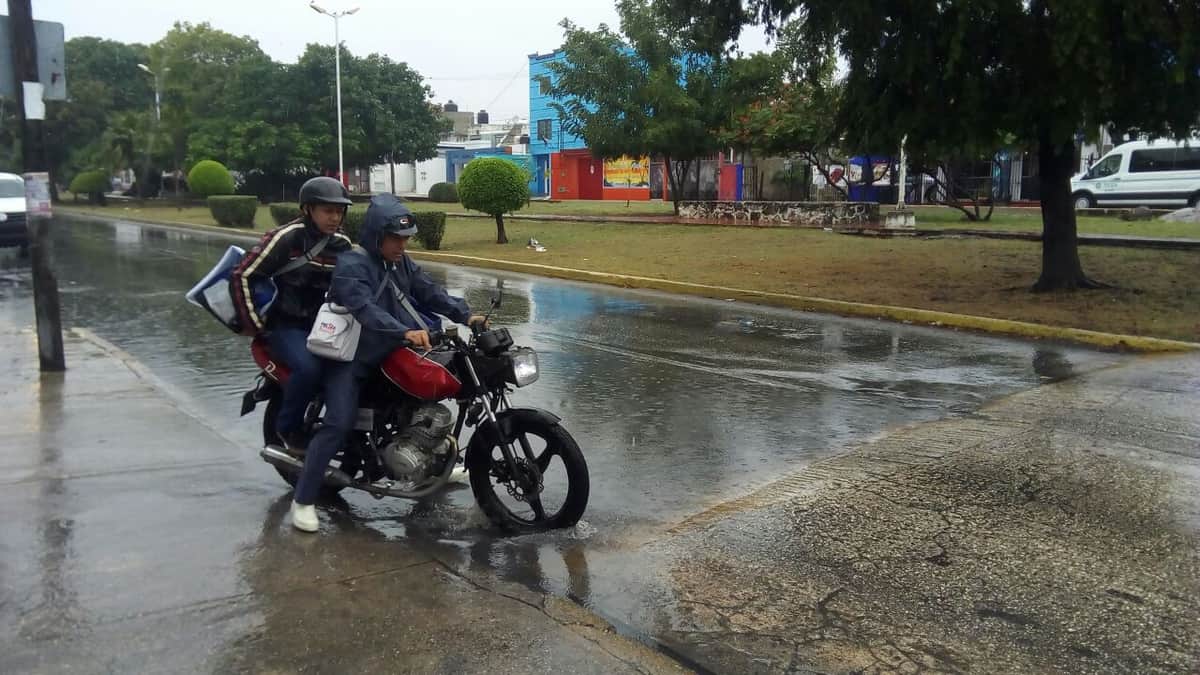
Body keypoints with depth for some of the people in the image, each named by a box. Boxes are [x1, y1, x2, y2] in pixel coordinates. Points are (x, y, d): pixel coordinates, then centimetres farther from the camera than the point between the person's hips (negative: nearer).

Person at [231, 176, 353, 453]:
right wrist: (254, 324, -12)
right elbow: (242, 277, -12)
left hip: (322, 323, 6)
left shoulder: (342, 244, 6)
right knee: (309, 368, -32)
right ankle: (288, 428, -6)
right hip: (286, 324, -6)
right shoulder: (285, 238, -12)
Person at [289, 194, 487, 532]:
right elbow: (366, 309, -34)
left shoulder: (401, 263, 8)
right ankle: (303, 499, -9)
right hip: (349, 357, -8)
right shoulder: (351, 265, -19)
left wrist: (465, 315, -15)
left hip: (387, 353, 8)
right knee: (340, 424, -19)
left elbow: (430, 292, 0)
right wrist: (405, 332, -50)